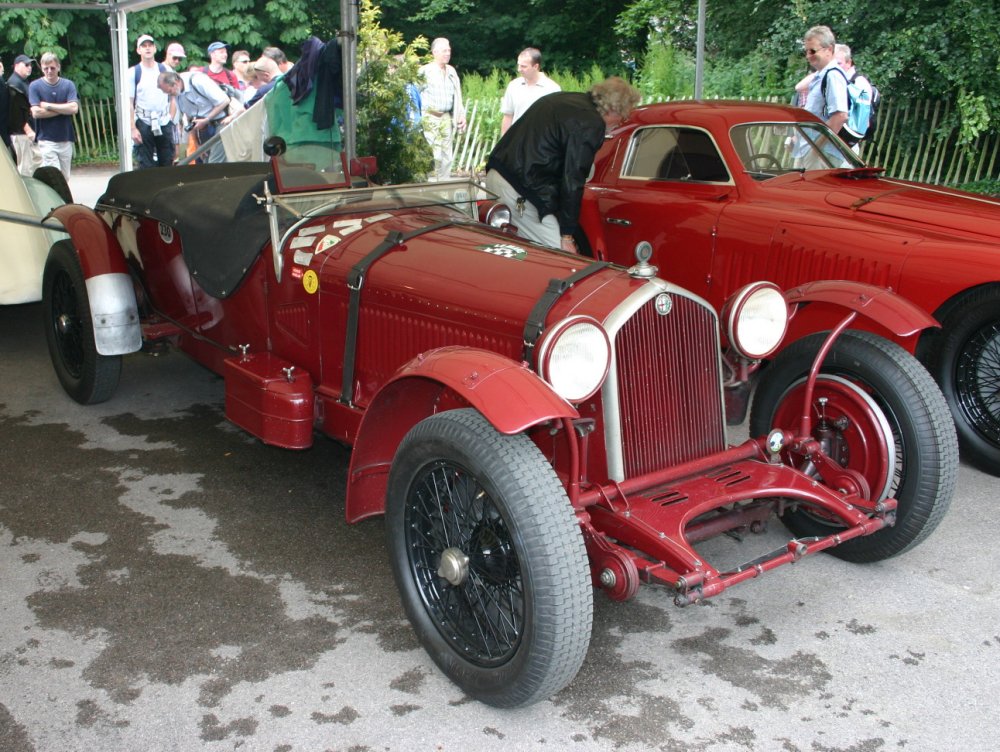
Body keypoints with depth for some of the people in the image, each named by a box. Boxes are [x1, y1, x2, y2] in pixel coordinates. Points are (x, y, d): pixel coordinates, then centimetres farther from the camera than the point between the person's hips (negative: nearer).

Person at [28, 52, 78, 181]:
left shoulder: (68, 85, 5)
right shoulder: (35, 86, 0)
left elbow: (74, 108, -9)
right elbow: (36, 112, -11)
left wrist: (48, 105, -8)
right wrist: (62, 109, -7)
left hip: (66, 140, 3)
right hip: (46, 140, -3)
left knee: (65, 179, 8)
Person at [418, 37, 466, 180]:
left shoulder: (452, 72, 14)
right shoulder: (425, 71, -6)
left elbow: (457, 96, 20)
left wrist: (461, 115, 13)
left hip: (447, 119, 6)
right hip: (430, 118, -6)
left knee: (446, 157, 8)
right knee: (434, 156, -11)